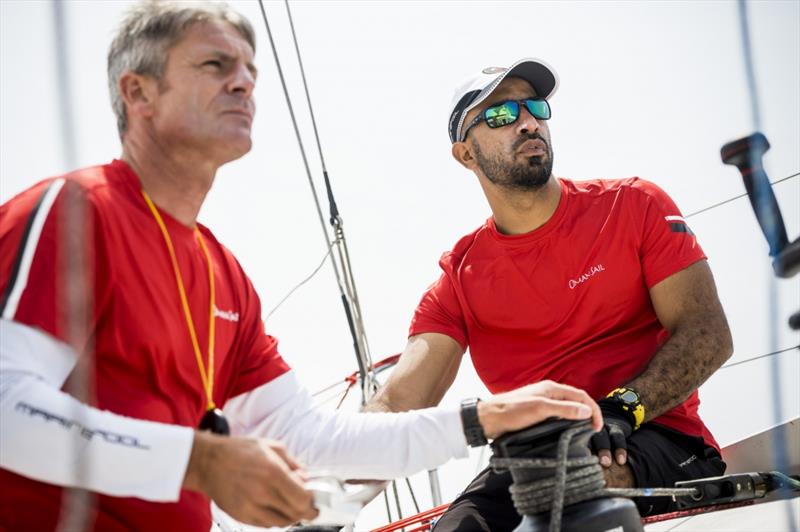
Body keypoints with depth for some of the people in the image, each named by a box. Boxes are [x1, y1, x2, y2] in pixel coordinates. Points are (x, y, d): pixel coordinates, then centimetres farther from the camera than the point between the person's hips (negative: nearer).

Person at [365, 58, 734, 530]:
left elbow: (708, 333, -3)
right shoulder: (459, 279, 7)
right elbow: (397, 403, -5)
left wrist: (622, 408, -22)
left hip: (654, 443, -2)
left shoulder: (633, 206, 4)